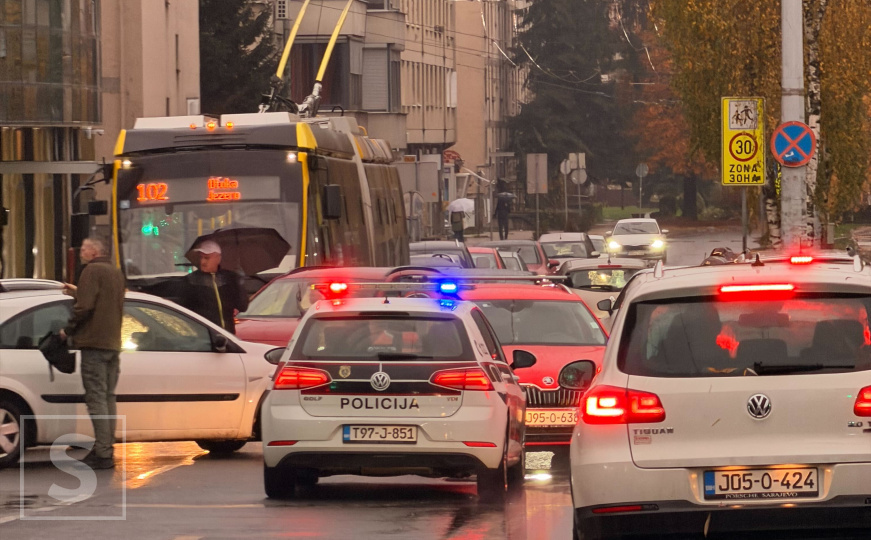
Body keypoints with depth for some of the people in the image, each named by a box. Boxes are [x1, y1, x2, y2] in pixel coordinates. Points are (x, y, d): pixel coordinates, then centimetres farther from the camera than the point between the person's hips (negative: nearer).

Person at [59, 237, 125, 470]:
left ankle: (102, 454, -14)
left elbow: (85, 306, -18)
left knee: (96, 398, -10)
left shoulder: (92, 271, -9)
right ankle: (105, 449, 16)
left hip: (94, 344, -9)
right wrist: (78, 292, 30)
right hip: (113, 344, 9)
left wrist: (69, 330, -5)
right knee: (108, 398, 14)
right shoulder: (116, 273, 18)